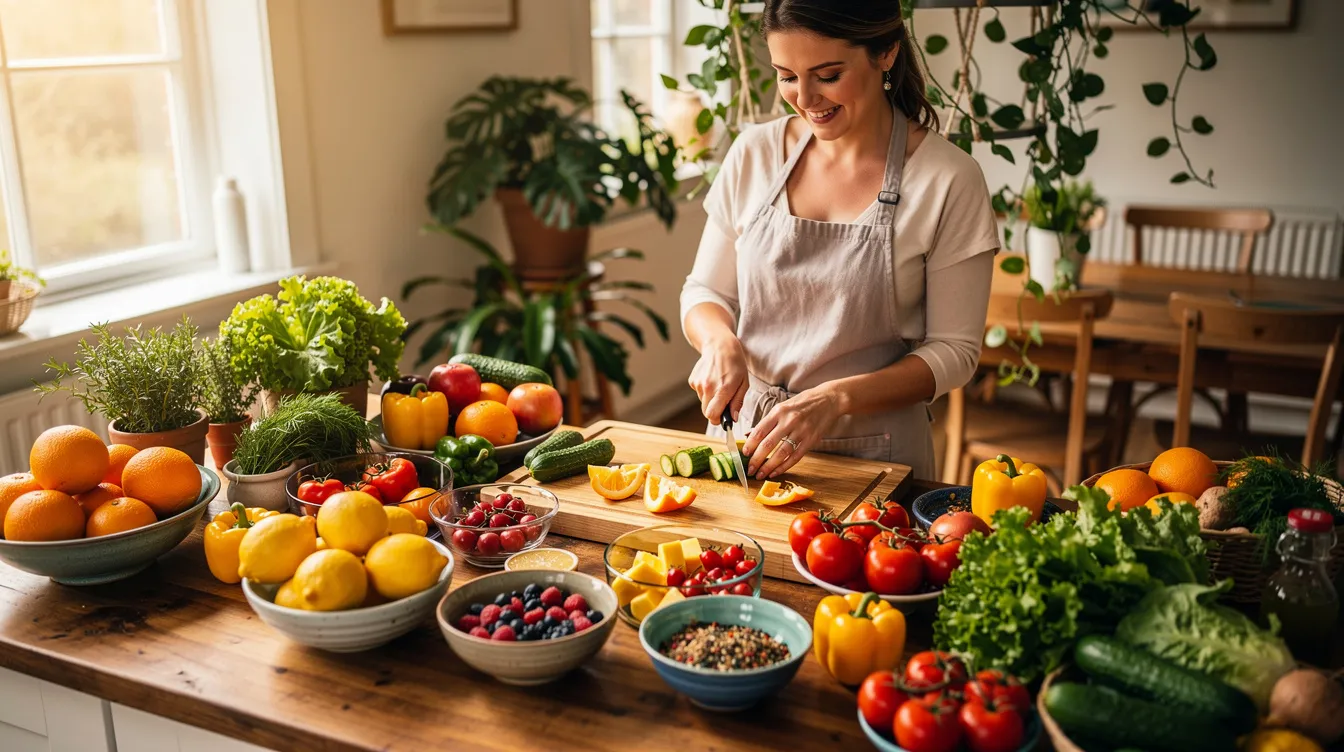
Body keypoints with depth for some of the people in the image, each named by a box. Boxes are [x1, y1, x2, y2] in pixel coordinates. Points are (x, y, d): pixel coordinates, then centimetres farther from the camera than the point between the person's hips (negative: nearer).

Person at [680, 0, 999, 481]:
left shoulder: (949, 181, -12)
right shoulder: (754, 154, -2)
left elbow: (954, 351, -9)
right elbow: (704, 292, 7)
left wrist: (837, 398, -23)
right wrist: (720, 341, -16)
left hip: (871, 455, -3)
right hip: (744, 432, 3)